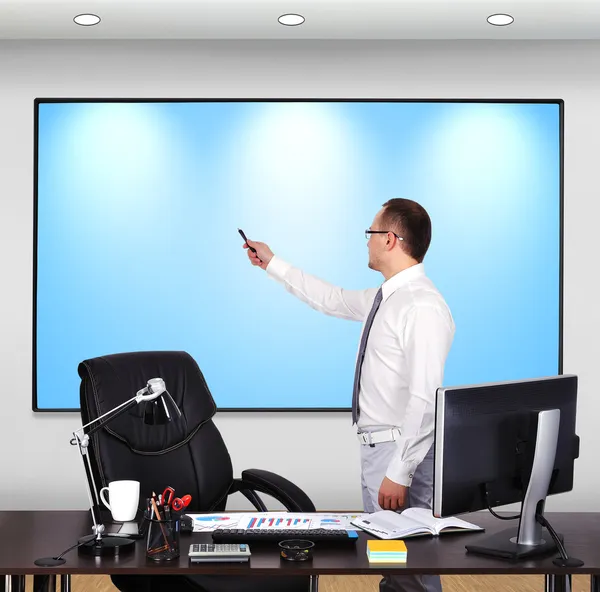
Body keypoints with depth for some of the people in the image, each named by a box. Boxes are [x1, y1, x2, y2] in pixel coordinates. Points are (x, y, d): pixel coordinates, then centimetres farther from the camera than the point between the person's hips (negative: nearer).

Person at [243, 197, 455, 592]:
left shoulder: (422, 307, -21)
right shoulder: (386, 297, 8)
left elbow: (425, 400, -24)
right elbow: (335, 300, 26)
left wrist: (398, 473, -24)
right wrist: (273, 264, 31)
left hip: (402, 452, -9)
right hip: (377, 445, 10)